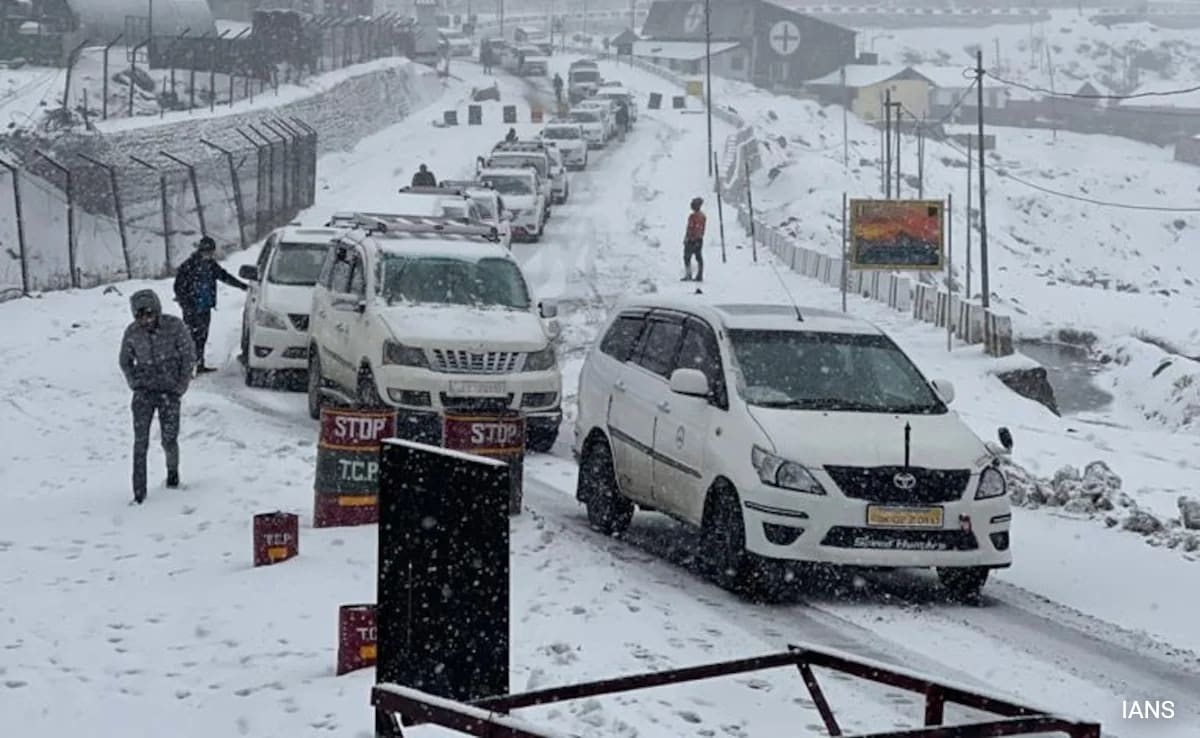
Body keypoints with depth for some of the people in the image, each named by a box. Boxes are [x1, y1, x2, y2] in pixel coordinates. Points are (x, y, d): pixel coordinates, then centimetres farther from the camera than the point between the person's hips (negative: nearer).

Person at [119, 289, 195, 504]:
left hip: (169, 391, -1)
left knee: (169, 440, 0)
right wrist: (134, 383, 0)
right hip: (144, 391, 1)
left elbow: (189, 355, -1)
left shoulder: (174, 326, -12)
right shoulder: (132, 333, -6)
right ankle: (139, 493, -5)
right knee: (140, 442, -7)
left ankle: (173, 470, 32)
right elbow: (124, 361, 12)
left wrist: (181, 385, -4)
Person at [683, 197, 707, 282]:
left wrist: (686, 239, -12)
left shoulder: (693, 216, -16)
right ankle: (700, 276, 9)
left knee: (687, 257, 0)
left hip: (692, 240, -8)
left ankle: (688, 275, -6)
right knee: (699, 257, 9)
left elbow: (690, 229, -17)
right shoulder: (703, 216, 8)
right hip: (700, 239, 8)